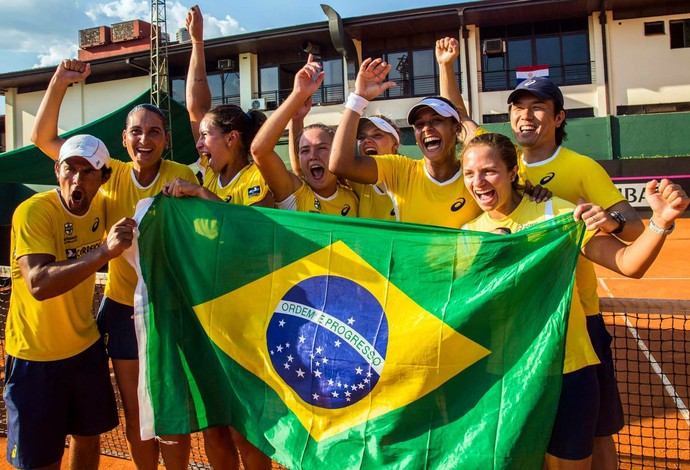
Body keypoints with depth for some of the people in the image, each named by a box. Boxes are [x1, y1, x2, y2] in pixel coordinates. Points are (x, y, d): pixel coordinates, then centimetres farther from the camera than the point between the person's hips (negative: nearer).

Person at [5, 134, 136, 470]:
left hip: (85, 345, 6)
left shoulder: (101, 206, -4)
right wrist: (103, 252, -43)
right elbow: (39, 285, -32)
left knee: (88, 437, 18)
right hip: (35, 354, -5)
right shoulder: (33, 212, -21)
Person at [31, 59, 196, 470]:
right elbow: (43, 138, -1)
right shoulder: (111, 174, -2)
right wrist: (60, 82, -9)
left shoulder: (181, 177, -9)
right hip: (123, 309, 3)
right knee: (135, 418, 16)